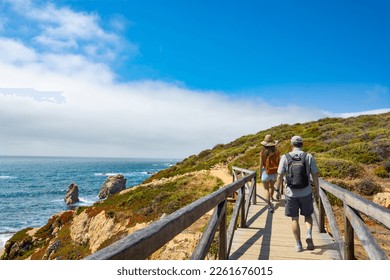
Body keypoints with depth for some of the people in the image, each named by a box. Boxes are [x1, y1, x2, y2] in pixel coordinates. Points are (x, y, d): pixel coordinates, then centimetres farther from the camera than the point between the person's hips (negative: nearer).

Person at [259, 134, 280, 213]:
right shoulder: (276, 151, -7)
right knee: (272, 186, 27)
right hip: (274, 173, 3)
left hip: (266, 172, -3)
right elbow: (279, 163, -3)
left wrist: (260, 173, 5)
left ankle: (269, 205, -7)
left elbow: (261, 164, -8)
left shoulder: (263, 152, -13)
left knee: (266, 189, 7)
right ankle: (271, 197, 51)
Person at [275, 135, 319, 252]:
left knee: (294, 219, 12)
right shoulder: (309, 157, -6)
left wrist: (277, 190, 6)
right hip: (306, 193, 1)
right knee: (308, 215, 21)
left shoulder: (285, 158, -7)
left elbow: (280, 176, -7)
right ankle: (309, 234, -2)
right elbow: (315, 176, -4)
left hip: (291, 194, 0)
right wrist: (317, 190, 9)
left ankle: (298, 245, 15)